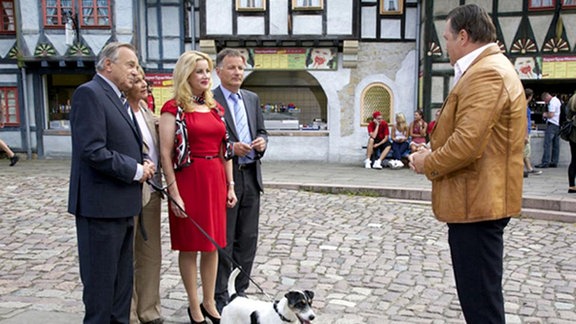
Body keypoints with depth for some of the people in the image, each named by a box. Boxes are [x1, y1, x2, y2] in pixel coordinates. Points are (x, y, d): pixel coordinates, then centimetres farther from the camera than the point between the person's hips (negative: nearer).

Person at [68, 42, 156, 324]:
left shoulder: (118, 99, 17)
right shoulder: (89, 93, -13)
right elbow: (93, 151, -23)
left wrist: (143, 163, 3)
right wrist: (136, 170, -13)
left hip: (122, 205, 10)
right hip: (101, 205, -9)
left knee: (122, 280, 17)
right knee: (101, 282, 2)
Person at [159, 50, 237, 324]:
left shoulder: (215, 107, 12)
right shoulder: (174, 108, -6)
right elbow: (165, 153, -11)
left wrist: (230, 185, 10)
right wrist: (174, 193, -15)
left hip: (216, 180, 6)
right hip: (188, 180, -6)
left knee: (212, 245, 12)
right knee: (189, 246, 6)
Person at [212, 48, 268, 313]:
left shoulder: (253, 98, 13)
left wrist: (262, 141, -3)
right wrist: (230, 148, -20)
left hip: (251, 176, 6)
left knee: (247, 239, 13)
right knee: (223, 241, 3)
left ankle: (240, 292, 27)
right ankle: (220, 298, 17)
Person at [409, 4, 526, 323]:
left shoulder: (487, 72, -18)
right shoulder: (488, 69, 17)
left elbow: (467, 143, -27)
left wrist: (428, 163, -10)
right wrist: (435, 154, 11)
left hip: (477, 202, -11)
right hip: (477, 200, 11)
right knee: (478, 295, 21)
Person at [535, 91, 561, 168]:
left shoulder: (552, 102, -12)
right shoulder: (558, 101, 19)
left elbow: (551, 115, -18)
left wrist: (545, 115, 0)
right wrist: (547, 114, 14)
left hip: (552, 124, -10)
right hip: (558, 124, 10)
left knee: (547, 144, -10)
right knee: (556, 145, 9)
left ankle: (545, 163, -13)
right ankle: (554, 162, 13)